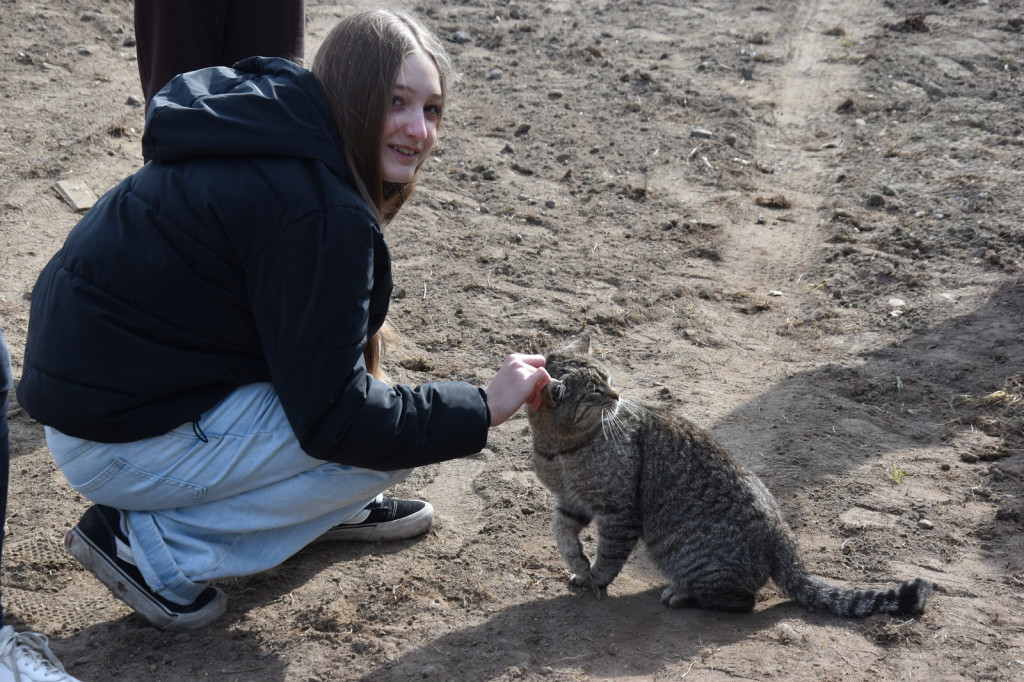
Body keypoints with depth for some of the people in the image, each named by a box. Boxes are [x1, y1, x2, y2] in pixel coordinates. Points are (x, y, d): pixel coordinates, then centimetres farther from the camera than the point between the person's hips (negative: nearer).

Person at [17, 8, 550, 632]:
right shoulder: (319, 212, -24)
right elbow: (332, 419, -20)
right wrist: (483, 409, -13)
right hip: (117, 440, -9)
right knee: (393, 444, -9)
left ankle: (333, 505, 22)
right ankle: (155, 543, -5)